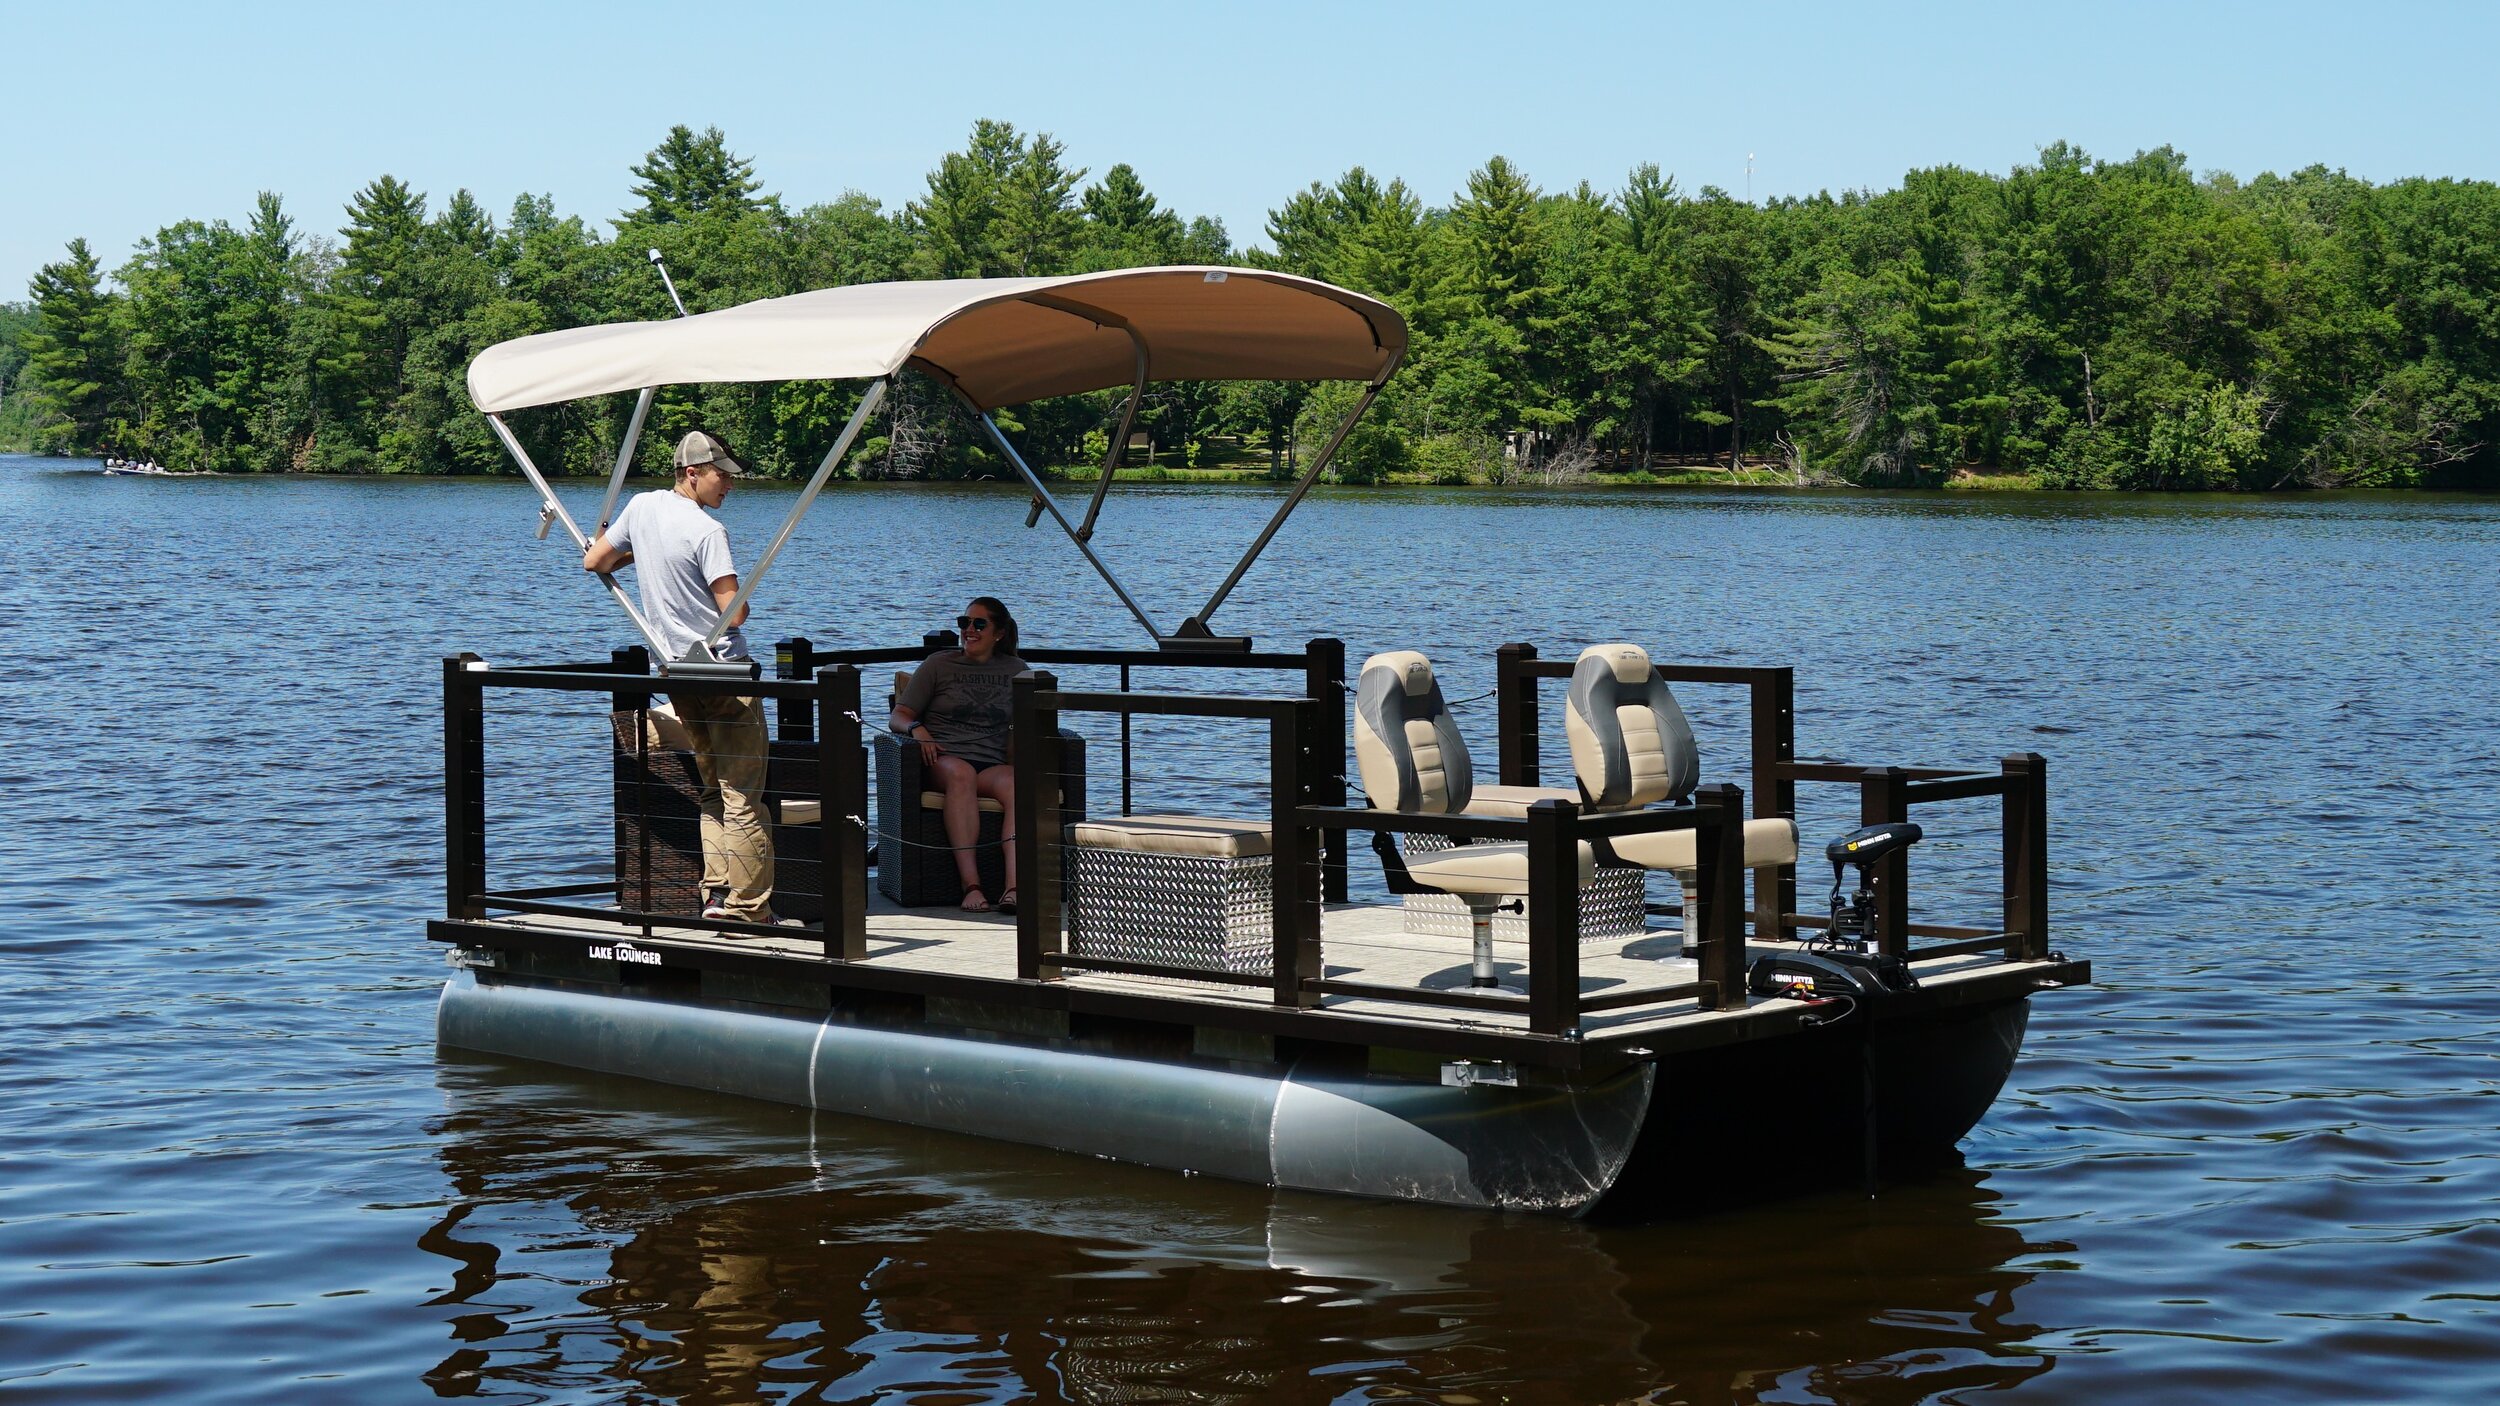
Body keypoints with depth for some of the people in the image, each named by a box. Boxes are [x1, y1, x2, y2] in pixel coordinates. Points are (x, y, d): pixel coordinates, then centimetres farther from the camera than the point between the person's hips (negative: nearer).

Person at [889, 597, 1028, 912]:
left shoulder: (1016, 670, 21)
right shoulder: (938, 665, 15)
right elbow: (898, 717, 12)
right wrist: (917, 729, -11)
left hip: (992, 765, 2)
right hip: (943, 760, -2)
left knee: (1015, 785, -35)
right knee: (961, 773, -39)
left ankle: (1014, 886, -48)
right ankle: (970, 884, -46)